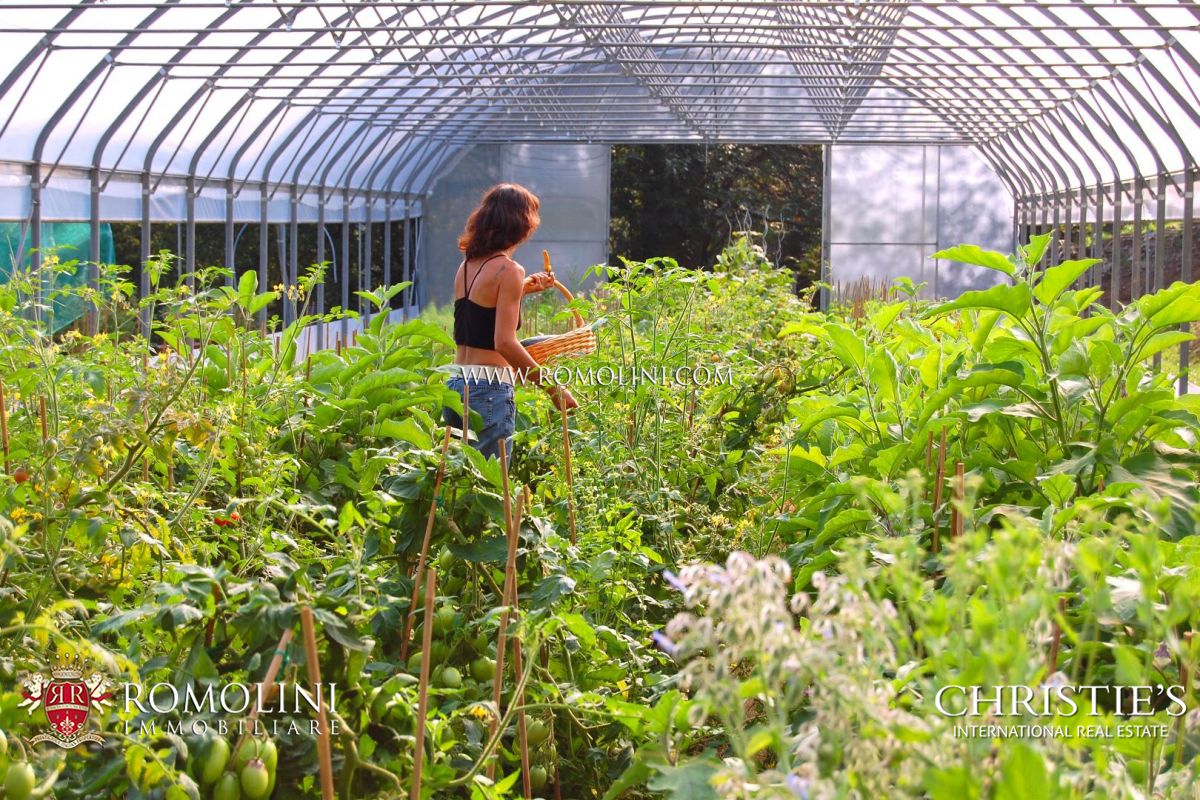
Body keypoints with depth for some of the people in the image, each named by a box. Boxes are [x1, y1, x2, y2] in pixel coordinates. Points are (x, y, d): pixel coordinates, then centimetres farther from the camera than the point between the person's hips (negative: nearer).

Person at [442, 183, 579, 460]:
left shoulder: (467, 266, 12)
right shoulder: (508, 270, -11)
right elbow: (505, 342, -19)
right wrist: (553, 388, -16)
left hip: (456, 385, 8)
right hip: (489, 390, -8)